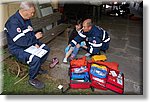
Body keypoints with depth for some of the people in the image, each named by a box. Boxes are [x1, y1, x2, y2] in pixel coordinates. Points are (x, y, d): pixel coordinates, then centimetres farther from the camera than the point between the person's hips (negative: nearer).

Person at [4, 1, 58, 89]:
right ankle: (32, 79, -3)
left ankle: (37, 68, 22)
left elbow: (31, 33, 10)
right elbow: (20, 41, -30)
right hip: (17, 48, -9)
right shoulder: (13, 22, -26)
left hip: (29, 44, 9)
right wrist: (35, 37, -19)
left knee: (46, 49, 5)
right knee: (35, 59, -30)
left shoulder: (27, 19, 3)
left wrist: (36, 43, -8)